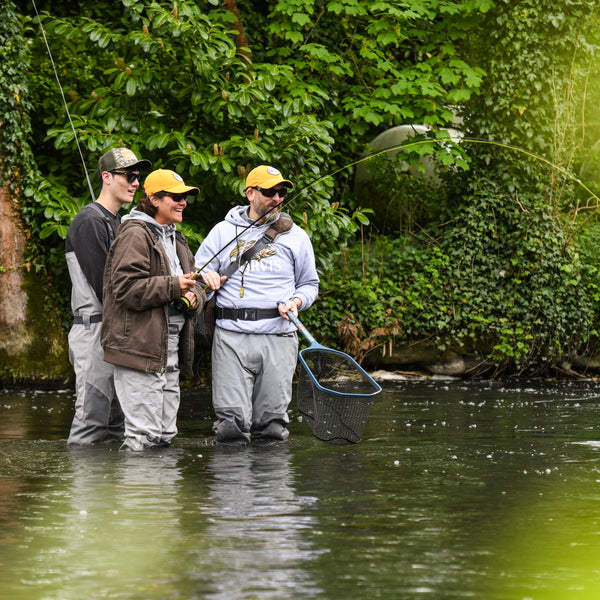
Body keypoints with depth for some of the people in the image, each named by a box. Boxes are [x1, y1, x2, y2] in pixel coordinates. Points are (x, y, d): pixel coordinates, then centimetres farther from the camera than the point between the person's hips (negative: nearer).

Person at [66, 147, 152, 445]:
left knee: (117, 420, 9)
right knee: (93, 414, -12)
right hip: (95, 328, -10)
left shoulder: (120, 222, 20)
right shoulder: (89, 222, -10)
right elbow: (102, 285, -16)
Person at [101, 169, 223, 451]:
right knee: (144, 435, -12)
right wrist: (173, 287, -20)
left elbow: (196, 284, 25)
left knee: (164, 436, 11)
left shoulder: (175, 240, 21)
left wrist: (193, 296, 1)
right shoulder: (135, 236, -9)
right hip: (140, 348, -10)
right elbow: (126, 288, -19)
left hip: (170, 349, 10)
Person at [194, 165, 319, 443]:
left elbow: (309, 284, 21)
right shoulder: (223, 232, 12)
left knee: (273, 428, -2)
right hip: (231, 336, -1)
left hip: (279, 336, 1)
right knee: (231, 427, -10)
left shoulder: (296, 236, 14)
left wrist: (296, 302, 0)